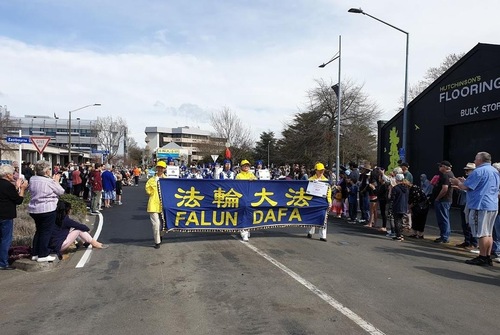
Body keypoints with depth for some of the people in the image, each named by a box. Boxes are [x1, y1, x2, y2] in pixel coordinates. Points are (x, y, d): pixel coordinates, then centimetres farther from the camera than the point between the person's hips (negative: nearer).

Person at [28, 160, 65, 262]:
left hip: (34, 209, 8)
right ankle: (42, 255, 3)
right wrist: (56, 181, 7)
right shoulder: (49, 181, -15)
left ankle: (35, 254, 22)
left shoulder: (32, 180, 6)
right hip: (47, 209, -8)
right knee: (46, 232, 1)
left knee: (38, 231, 18)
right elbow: (61, 192, -6)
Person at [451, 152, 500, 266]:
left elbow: (465, 187, -15)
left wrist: (458, 182, 6)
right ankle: (488, 257, 17)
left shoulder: (479, 171, -14)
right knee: (488, 234, 13)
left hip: (480, 206, -9)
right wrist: (464, 181, 21)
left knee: (482, 233, -3)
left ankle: (482, 258, 1)